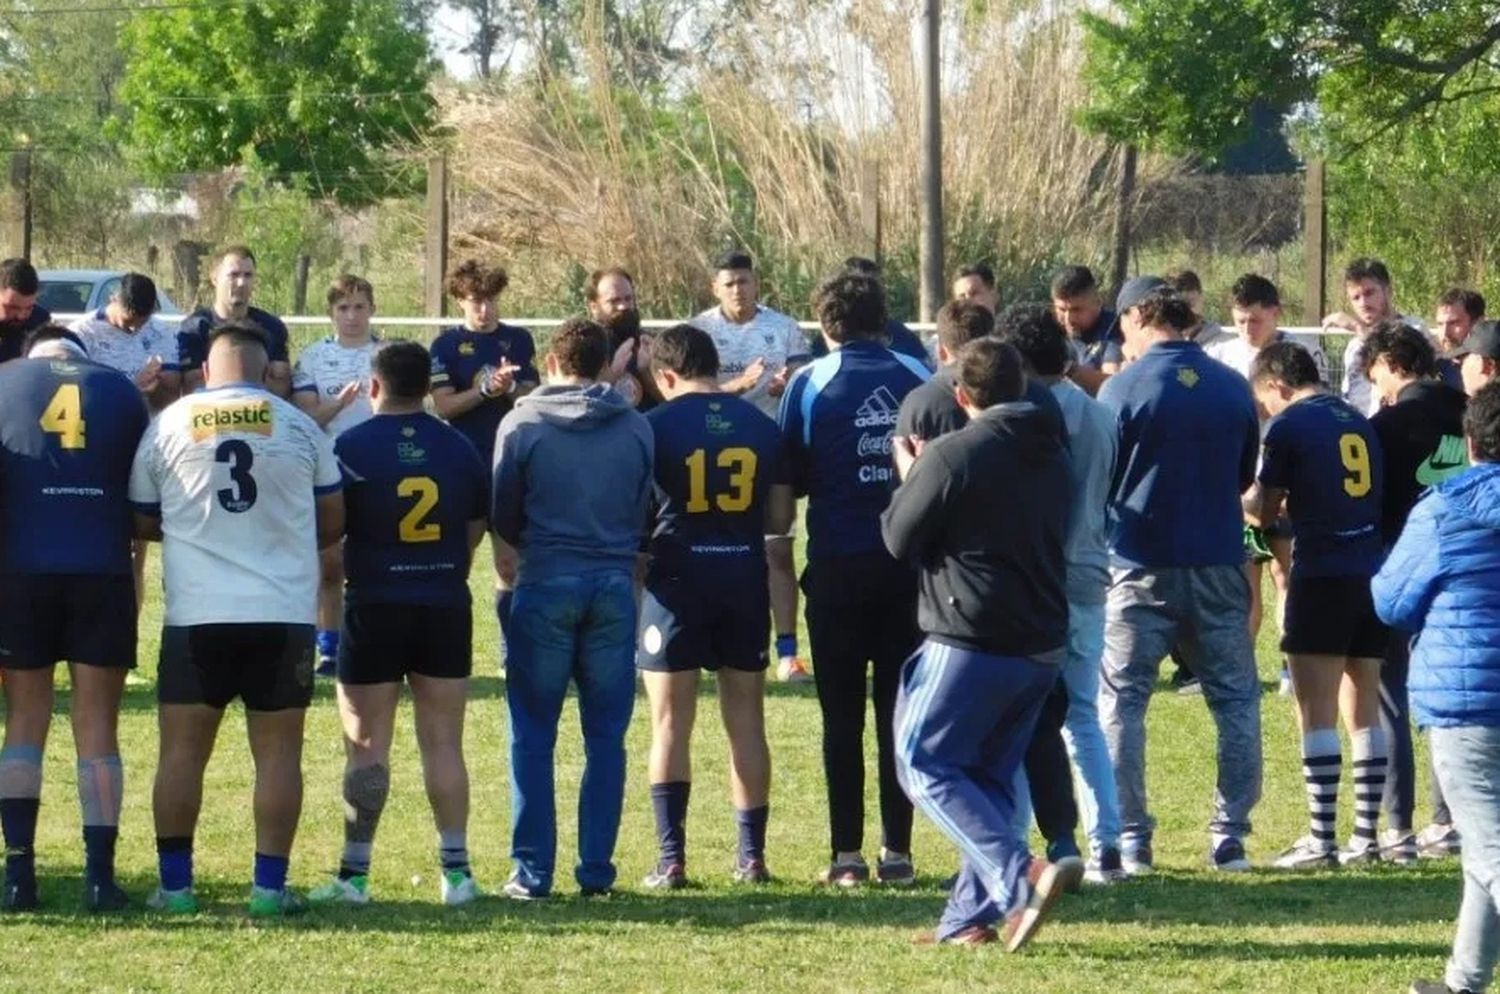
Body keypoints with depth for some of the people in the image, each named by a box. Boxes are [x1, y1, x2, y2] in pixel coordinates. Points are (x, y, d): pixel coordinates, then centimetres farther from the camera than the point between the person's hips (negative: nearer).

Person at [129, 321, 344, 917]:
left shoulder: (168, 426, 1)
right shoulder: (299, 427, 2)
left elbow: (141, 522, 10)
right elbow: (333, 521, 12)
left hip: (196, 614, 0)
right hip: (283, 611, 0)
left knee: (183, 750, 8)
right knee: (278, 752, 5)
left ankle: (174, 884, 9)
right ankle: (270, 886, 4)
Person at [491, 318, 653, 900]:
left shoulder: (522, 424, -3)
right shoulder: (635, 428, 3)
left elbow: (502, 517, 4)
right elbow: (648, 512, 9)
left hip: (546, 586, -2)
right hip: (615, 587, 2)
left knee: (532, 737, 4)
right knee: (606, 736, 8)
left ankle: (532, 872, 1)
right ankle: (597, 869, 7)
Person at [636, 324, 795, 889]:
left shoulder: (656, 425, -7)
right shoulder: (761, 426, 4)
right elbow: (781, 517, 5)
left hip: (676, 580, -3)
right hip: (744, 580, 3)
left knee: (671, 724, 2)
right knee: (746, 721, 11)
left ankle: (672, 859, -2)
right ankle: (752, 855, 12)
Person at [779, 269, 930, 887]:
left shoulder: (810, 384, -4)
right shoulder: (919, 379, 1)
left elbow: (791, 478, 0)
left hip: (839, 564, -2)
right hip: (909, 560, 2)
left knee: (842, 713, 5)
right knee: (900, 709, 7)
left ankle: (847, 855, 2)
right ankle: (897, 852, 6)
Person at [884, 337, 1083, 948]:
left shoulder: (951, 456, -12)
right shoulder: (1052, 456, 11)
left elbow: (900, 540, -7)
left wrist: (908, 479, 13)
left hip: (971, 642, -7)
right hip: (1044, 644, 7)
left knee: (926, 767, -2)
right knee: (990, 776, 16)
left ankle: (1021, 877, -21)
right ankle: (972, 915, 13)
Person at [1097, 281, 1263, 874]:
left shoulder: (1122, 390, -8)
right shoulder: (1234, 388, 4)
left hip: (1142, 570, -3)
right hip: (1219, 565, 3)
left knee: (1121, 700, 5)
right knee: (1236, 699, 11)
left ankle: (1130, 841, 2)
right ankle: (1230, 835, 7)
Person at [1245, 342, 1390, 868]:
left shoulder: (1289, 426, -4)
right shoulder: (1359, 423, 15)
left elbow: (1265, 510, -1)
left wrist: (1247, 498, 21)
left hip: (1322, 574, -6)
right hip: (1373, 574, 6)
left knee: (1316, 712, -4)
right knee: (1363, 711, 11)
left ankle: (1321, 840, -7)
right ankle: (1366, 836, 11)